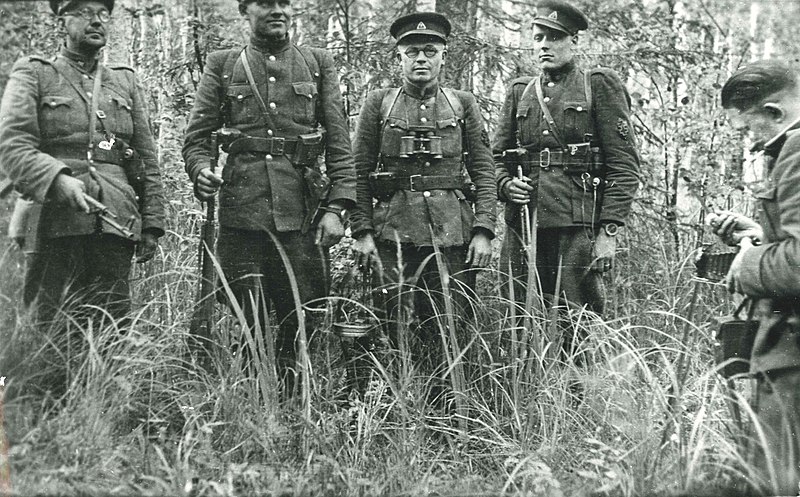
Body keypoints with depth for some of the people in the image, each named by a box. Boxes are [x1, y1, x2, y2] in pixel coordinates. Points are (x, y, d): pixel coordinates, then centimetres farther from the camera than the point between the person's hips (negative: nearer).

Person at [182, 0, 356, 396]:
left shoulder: (318, 65, 13)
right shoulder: (222, 66, 12)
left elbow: (339, 142, 7)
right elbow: (196, 137, 10)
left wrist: (336, 207, -3)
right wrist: (201, 170, -13)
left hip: (304, 215, 1)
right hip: (241, 213, 0)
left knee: (301, 324, 3)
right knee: (245, 330, 1)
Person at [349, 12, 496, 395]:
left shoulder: (463, 105, 12)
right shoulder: (379, 104, 9)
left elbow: (484, 172, 8)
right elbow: (359, 172, 5)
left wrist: (484, 230, -3)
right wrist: (362, 230, -5)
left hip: (452, 233, 1)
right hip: (392, 231, 0)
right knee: (390, 328, -1)